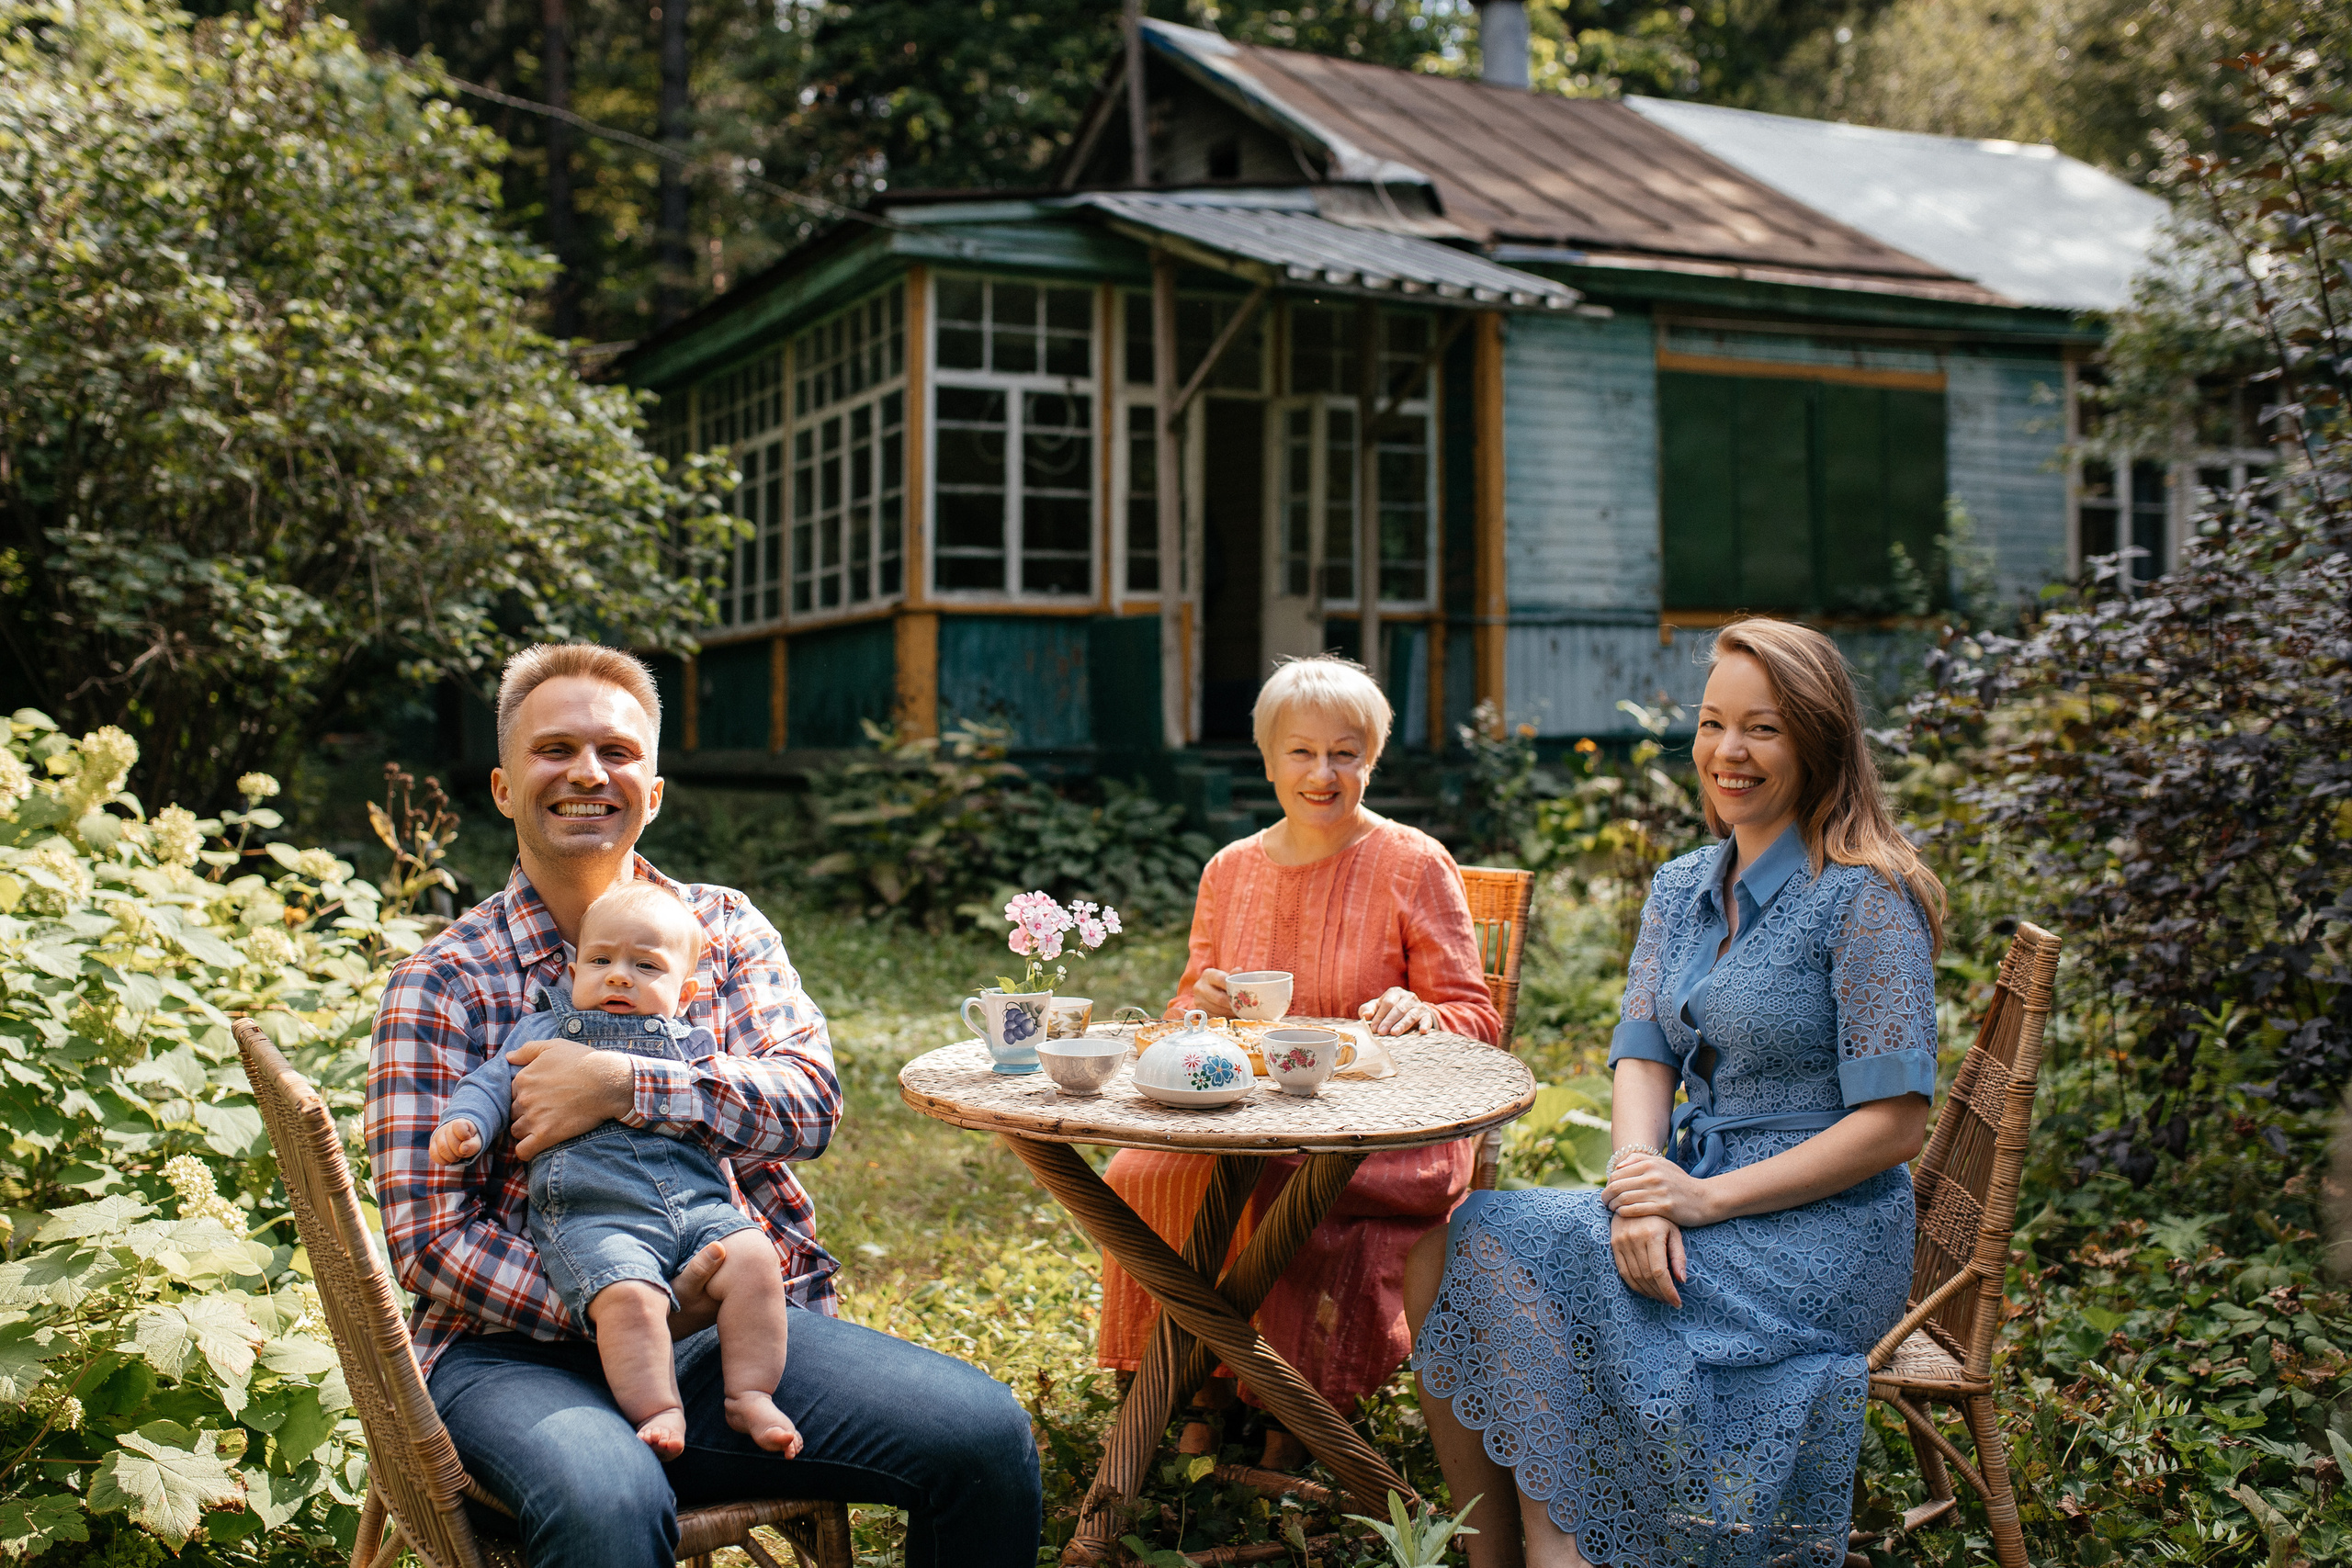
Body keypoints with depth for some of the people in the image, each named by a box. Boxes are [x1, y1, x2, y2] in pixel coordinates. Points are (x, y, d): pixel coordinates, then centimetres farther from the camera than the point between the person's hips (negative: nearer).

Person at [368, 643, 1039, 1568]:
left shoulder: (725, 928, 12)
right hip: (521, 1346, -3)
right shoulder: (440, 986, 2)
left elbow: (810, 1102, -4)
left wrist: (623, 1085, -19)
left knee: (984, 1432, -16)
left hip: (736, 1313, 4)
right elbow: (429, 1237, -5)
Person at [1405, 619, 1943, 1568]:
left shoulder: (1866, 895, -10)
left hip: (1817, 1235, -7)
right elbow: (1644, 1061, 4)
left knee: (1507, 1256, -25)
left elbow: (1894, 1124, -13)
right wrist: (1640, 1182, -17)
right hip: (1702, 1198, 7)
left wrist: (1707, 1197, -18)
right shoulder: (1680, 889, 12)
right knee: (1449, 1255, -15)